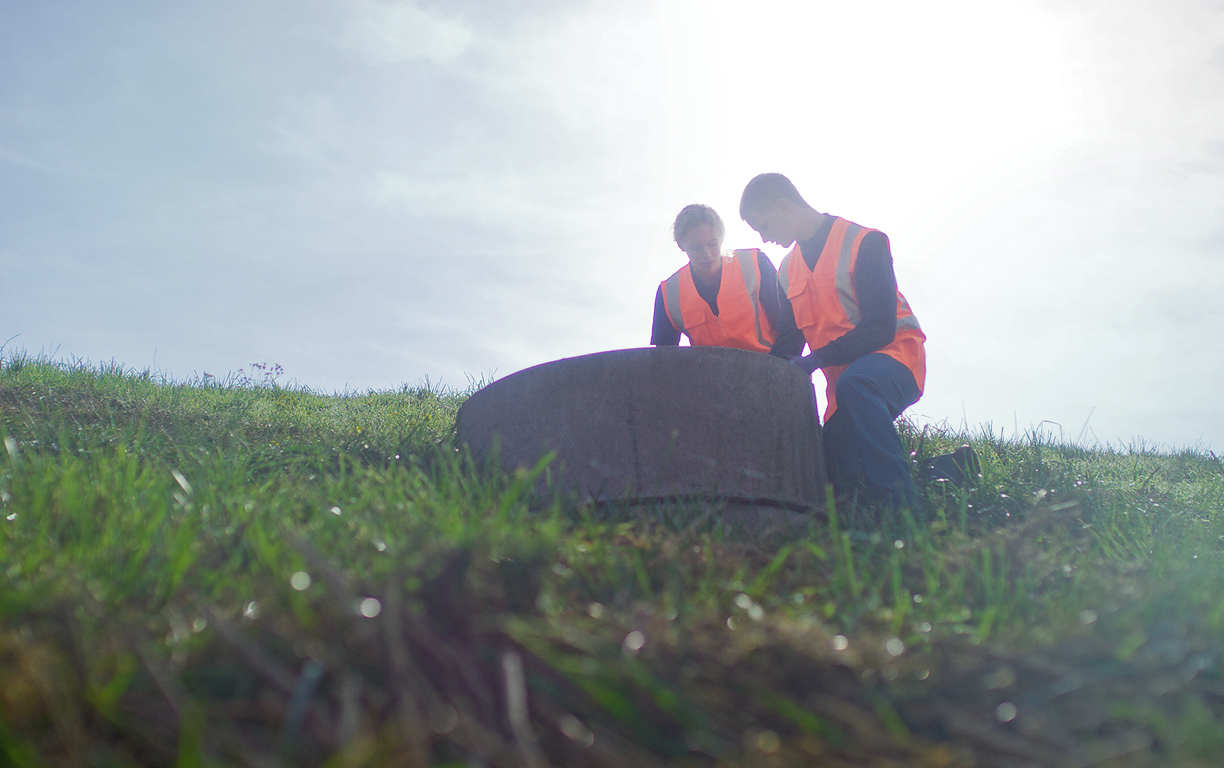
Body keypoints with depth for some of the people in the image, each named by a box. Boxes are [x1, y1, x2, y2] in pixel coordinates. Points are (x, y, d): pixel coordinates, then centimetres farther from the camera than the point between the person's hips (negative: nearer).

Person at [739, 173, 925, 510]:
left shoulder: (862, 242, -12)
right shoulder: (789, 270, 11)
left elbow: (880, 327, -20)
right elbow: (787, 343, 12)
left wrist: (816, 359, -27)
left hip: (894, 355, -7)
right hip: (845, 375, 7)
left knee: (853, 383, -41)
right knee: (839, 482, -3)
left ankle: (902, 507, -37)